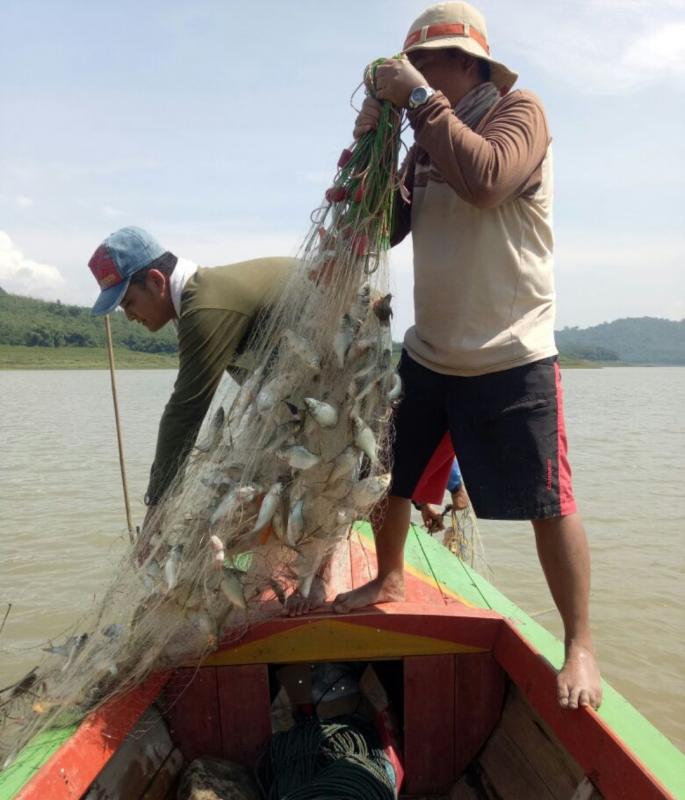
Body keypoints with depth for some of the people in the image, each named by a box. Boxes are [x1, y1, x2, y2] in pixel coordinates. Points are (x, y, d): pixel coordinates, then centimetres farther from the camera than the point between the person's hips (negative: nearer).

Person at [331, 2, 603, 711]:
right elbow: (383, 229, 6)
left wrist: (421, 98, -18)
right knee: (384, 475, 14)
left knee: (547, 505, -3)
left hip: (512, 359, -6)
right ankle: (390, 580, 38)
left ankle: (580, 646, 16)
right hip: (427, 354, 7)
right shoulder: (426, 140, 13)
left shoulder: (519, 110, -5)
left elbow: (486, 179, -27)